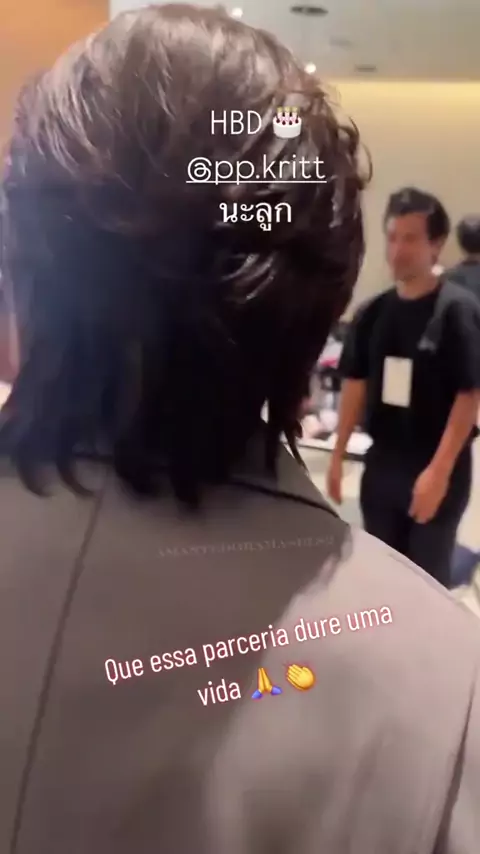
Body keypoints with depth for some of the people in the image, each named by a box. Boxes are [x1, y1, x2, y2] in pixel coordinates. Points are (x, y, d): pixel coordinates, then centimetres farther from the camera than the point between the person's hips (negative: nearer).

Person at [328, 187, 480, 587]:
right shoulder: (372, 312, 2)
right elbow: (356, 385, 7)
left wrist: (439, 470, -20)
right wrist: (338, 456, 6)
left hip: (439, 468, -4)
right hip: (381, 464, 5)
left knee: (428, 575, 10)